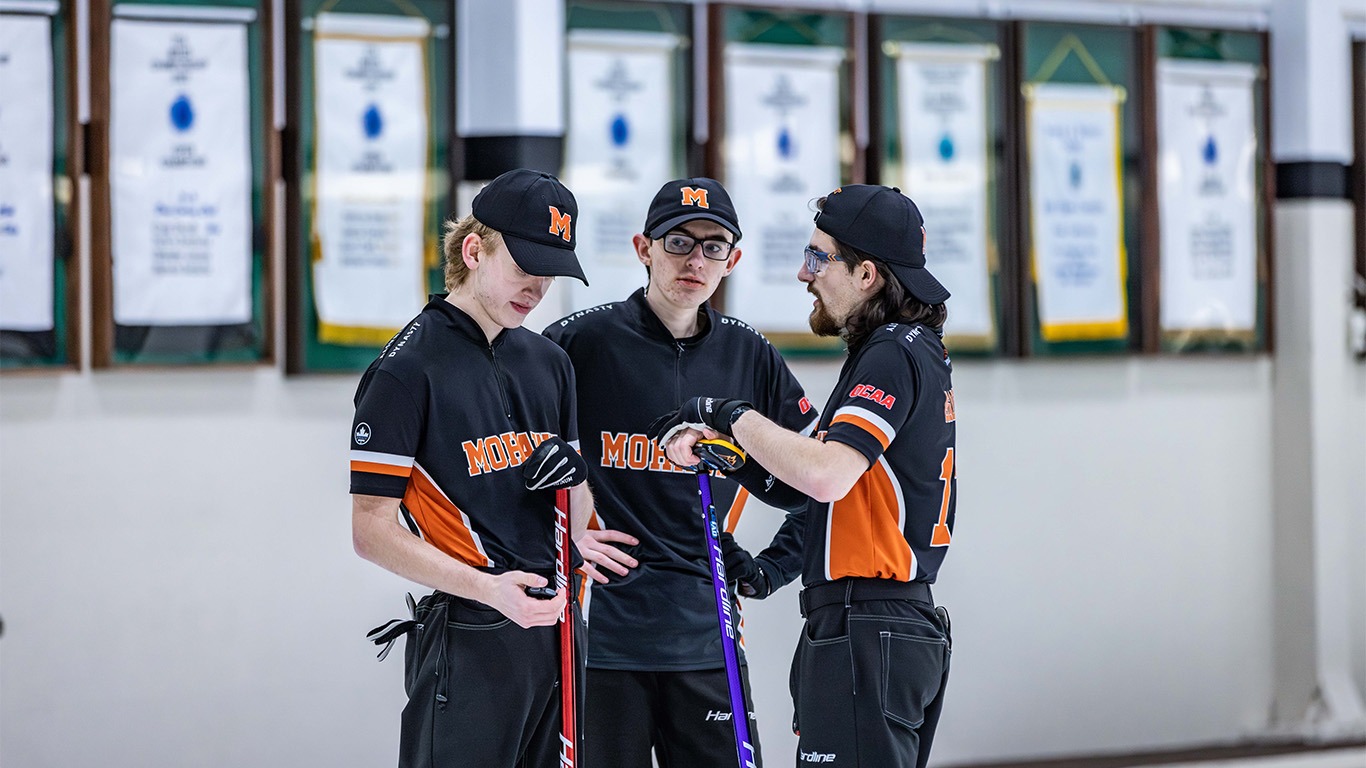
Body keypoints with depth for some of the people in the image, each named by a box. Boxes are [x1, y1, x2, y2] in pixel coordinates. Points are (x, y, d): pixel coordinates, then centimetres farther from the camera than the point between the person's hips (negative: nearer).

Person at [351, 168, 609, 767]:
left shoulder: (551, 363, 15)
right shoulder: (406, 369, -8)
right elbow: (371, 530, -12)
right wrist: (487, 588, -21)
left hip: (555, 626, 7)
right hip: (466, 642, -7)